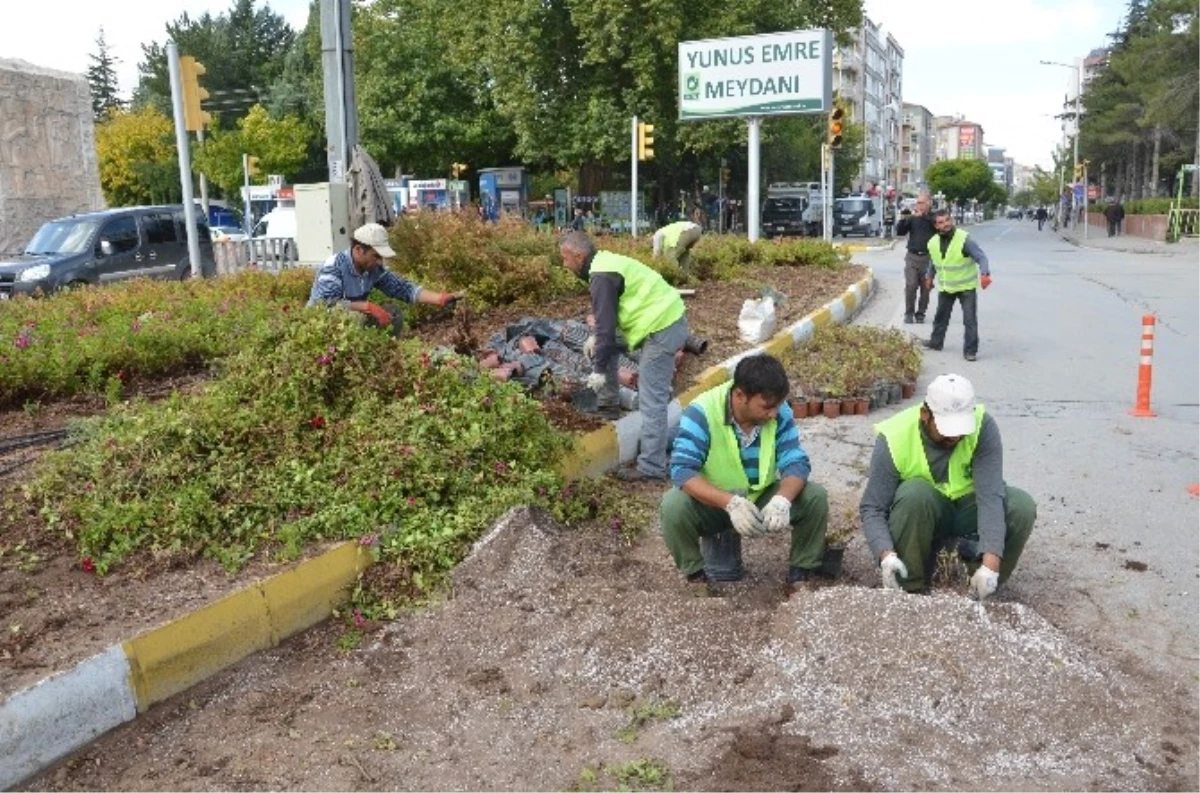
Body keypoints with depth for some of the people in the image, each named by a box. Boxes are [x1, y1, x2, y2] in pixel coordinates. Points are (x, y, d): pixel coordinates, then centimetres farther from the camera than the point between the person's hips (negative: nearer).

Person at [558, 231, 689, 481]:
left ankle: (652, 467, -7)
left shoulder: (602, 277, -18)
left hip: (662, 328, -11)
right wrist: (596, 337, 20)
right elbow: (608, 315, 27)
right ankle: (608, 404, 34)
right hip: (667, 319, 11)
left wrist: (598, 369, -14)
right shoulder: (604, 263, 14)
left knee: (651, 400, -9)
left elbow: (606, 325, -19)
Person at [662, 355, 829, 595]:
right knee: (673, 505, -33)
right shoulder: (702, 413, -26)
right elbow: (682, 470, -32)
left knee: (816, 497, -19)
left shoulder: (780, 412, -14)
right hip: (712, 504, -3)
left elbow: (796, 463, -16)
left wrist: (782, 499, -39)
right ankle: (694, 574, -8)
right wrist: (731, 503, -45)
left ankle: (802, 571, 2)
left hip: (762, 500, 3)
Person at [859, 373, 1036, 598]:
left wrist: (990, 562, -41)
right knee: (914, 493, -34)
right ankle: (910, 588, -16)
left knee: (1022, 506, -26)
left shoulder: (983, 427, -22)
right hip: (922, 514, -1)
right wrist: (886, 554, -41)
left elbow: (991, 495, -30)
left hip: (967, 510, 2)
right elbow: (872, 508, -23)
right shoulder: (895, 438, -25)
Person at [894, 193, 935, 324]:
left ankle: (920, 313, 12)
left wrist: (923, 216, -27)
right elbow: (899, 232, 3)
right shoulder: (912, 217, 8)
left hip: (928, 257, -1)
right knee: (910, 286, -7)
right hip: (912, 256, 1)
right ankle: (909, 313, 2)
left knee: (926, 287, 2)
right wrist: (903, 219, -14)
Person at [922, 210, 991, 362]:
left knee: (970, 320, -5)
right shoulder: (933, 242, -1)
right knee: (941, 316, 19)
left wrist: (984, 273, -37)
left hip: (966, 286, -5)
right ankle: (935, 342, 37)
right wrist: (929, 277, 25)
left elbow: (981, 257, -22)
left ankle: (970, 350, 1)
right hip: (945, 287, 5)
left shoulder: (964, 239, -20)